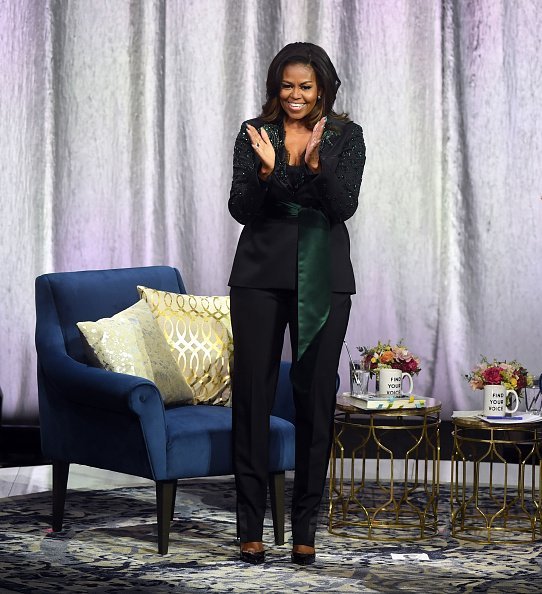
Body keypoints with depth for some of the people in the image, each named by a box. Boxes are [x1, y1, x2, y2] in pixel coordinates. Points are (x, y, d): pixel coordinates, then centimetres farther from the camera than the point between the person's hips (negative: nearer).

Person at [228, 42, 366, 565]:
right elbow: (241, 210, -4)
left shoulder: (346, 136, 3)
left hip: (323, 276, 0)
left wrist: (315, 164, -25)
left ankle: (305, 528, 11)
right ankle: (250, 527, 5)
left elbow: (345, 206, -9)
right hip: (262, 273, 0)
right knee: (252, 392, -2)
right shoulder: (254, 134, 3)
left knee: (316, 395, 2)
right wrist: (266, 171, -22)